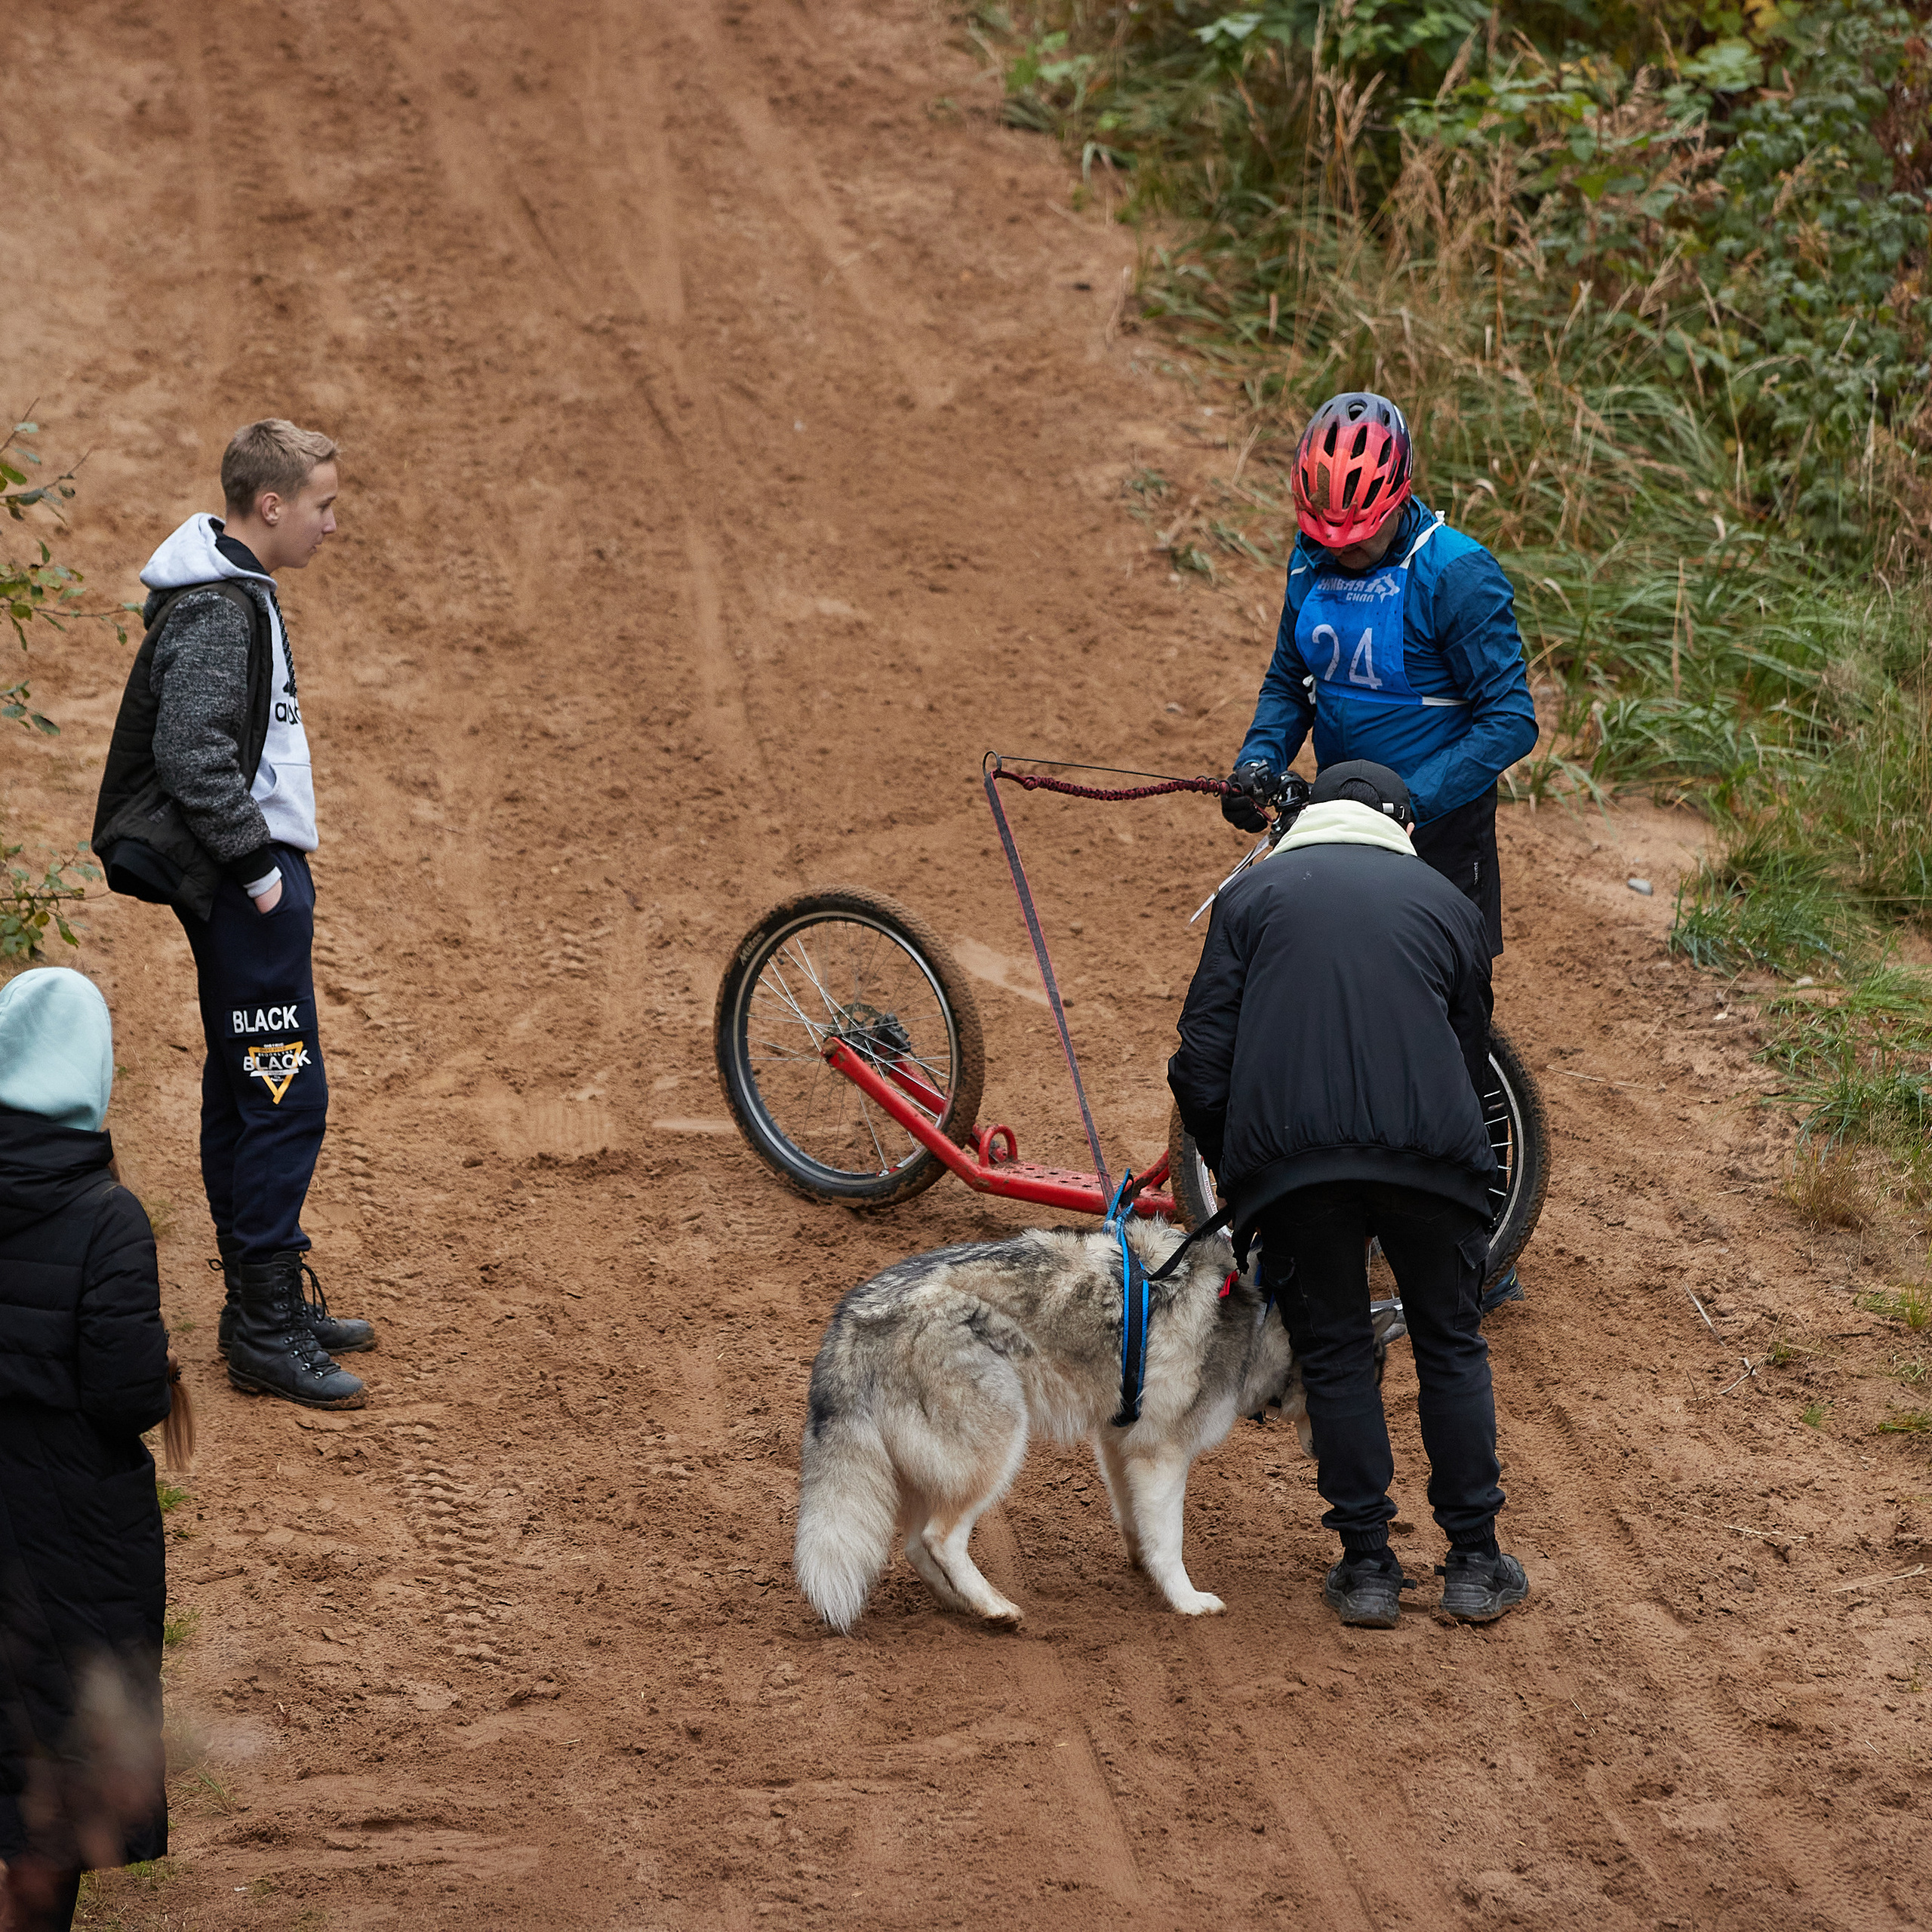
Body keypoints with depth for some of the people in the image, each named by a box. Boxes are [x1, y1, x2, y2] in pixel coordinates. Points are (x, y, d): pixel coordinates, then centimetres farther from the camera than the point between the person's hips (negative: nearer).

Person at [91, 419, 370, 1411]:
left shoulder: (237, 595, 14)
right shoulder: (214, 612, -19)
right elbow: (191, 754, -25)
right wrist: (256, 864, -20)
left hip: (244, 881, 11)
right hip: (243, 887, -11)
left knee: (245, 1092, 15)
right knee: (284, 1095, -9)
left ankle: (261, 1307, 23)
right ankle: (266, 1336, -6)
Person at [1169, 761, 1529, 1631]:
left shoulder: (1254, 893, 16)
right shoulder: (1444, 901, 21)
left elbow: (1201, 1062, 9)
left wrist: (1236, 1179, 19)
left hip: (1289, 1157, -1)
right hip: (1427, 1149, 1)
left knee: (1333, 1356, 11)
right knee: (1451, 1346, 14)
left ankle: (1367, 1567, 12)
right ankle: (1474, 1562, 16)